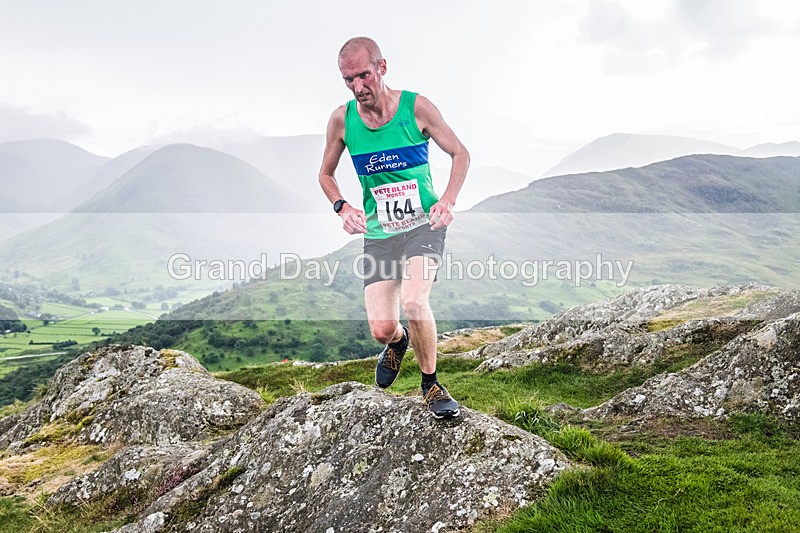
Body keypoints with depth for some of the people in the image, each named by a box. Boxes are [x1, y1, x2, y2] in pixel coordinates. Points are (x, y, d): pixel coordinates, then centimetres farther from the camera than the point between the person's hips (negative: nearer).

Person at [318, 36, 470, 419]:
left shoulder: (416, 107, -7)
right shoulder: (341, 119, -1)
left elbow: (460, 154, 4)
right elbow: (326, 174, 14)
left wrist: (447, 201, -12)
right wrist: (342, 208, -6)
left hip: (424, 224, -2)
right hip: (379, 233, 2)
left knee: (414, 302, -27)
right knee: (381, 329, -7)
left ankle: (431, 384, 0)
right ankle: (399, 341, 34)